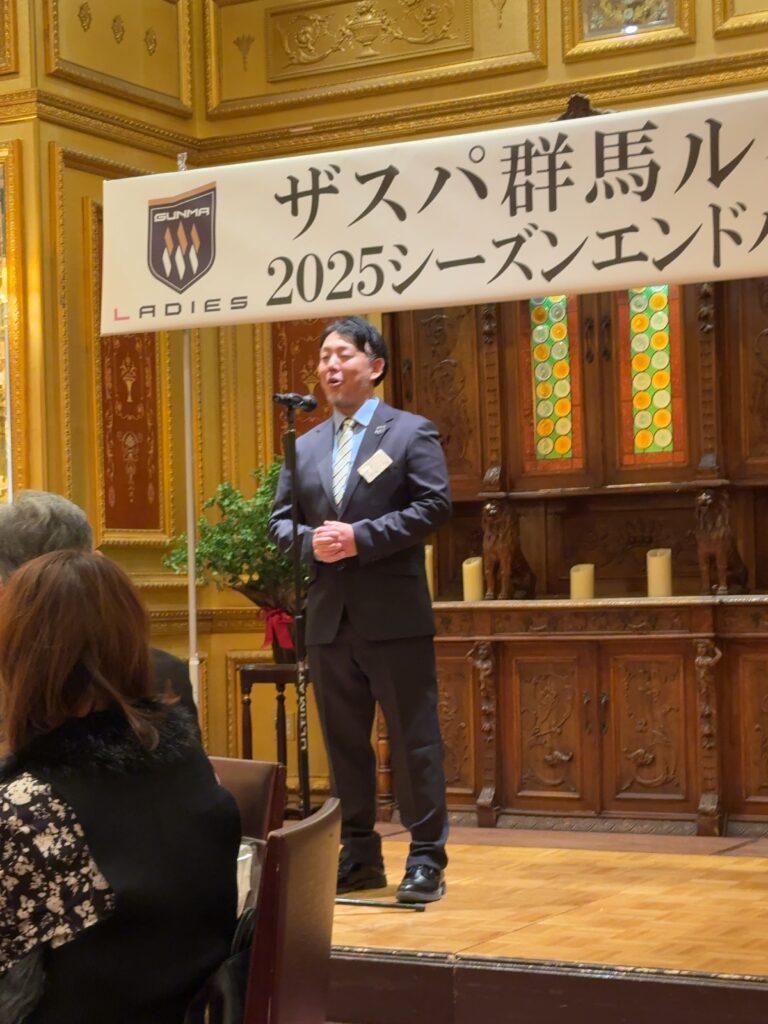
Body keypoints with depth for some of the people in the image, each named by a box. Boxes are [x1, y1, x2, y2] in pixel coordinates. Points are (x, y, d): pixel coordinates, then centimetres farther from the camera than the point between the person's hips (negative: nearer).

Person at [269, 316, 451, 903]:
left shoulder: (411, 433, 0)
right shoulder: (306, 447, 16)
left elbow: (434, 505, -10)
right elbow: (280, 520, 14)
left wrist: (360, 537, -16)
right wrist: (310, 542, -8)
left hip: (394, 616, -5)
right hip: (329, 617, 6)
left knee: (414, 741, -1)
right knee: (344, 743, 10)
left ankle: (427, 859, 5)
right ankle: (359, 855, 19)